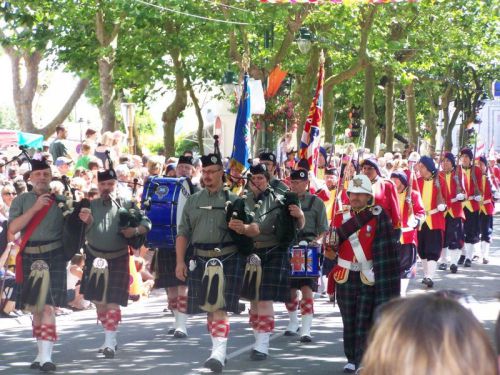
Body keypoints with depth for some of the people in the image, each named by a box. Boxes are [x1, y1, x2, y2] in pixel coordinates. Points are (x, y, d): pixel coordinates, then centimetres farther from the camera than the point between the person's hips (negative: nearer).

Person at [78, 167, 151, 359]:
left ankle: (110, 341, -8)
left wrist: (135, 230, -22)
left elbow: (146, 222, -1)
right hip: (95, 259, 3)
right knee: (99, 300, 10)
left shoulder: (126, 205, -2)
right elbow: (83, 232, -9)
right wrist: (86, 221, -31)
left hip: (118, 259, -3)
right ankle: (109, 336, 25)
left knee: (112, 300, -8)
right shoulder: (91, 206, 1)